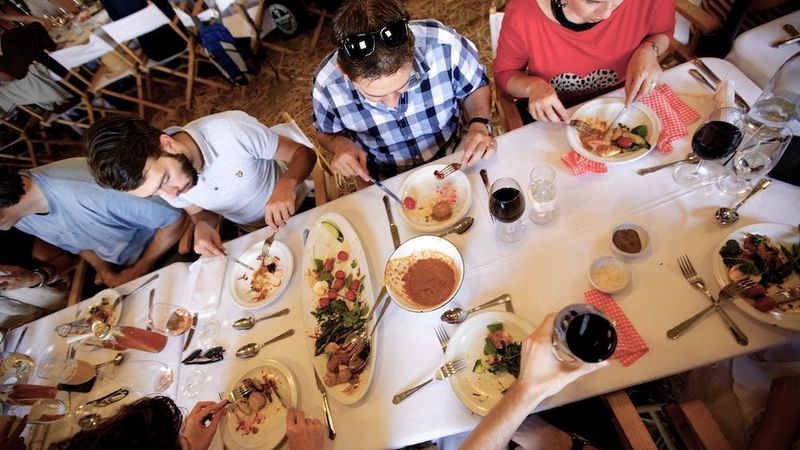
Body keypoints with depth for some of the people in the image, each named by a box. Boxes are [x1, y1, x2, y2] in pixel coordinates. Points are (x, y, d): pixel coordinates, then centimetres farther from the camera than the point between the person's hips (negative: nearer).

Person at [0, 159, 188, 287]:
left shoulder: (92, 193, -37)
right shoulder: (18, 215, -11)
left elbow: (176, 220, -29)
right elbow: (75, 243, 9)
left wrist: (139, 271, -15)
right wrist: (106, 273, -7)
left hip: (163, 251, -6)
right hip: (118, 266, 6)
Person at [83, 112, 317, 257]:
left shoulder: (232, 130, -35)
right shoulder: (155, 175, -18)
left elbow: (305, 153, -25)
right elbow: (200, 212, -1)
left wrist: (287, 184, -46)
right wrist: (202, 226, -25)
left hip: (294, 212, -3)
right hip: (245, 233, 4)